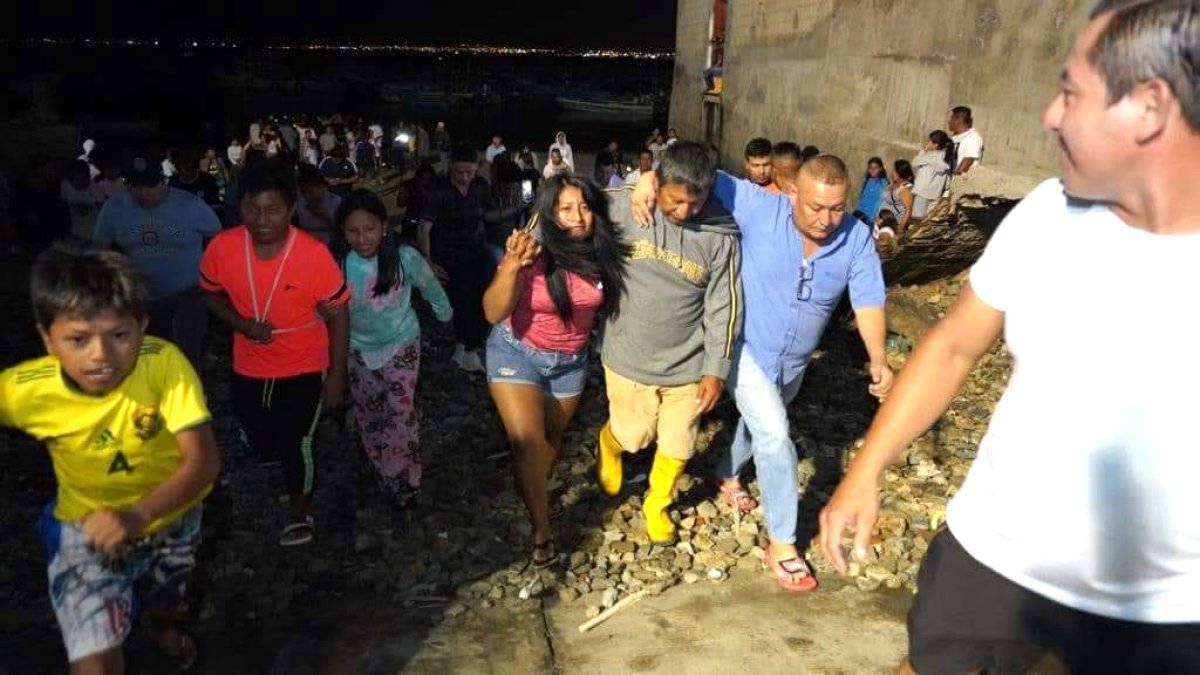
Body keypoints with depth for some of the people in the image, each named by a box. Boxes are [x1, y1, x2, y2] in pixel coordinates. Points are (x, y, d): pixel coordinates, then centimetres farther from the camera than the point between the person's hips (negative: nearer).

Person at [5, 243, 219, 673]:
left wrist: (138, 515, -50)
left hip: (172, 514, 1)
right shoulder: (24, 390, -28)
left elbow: (204, 460, -36)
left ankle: (162, 626, 67)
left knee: (167, 600, 30)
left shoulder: (164, 363, -34)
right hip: (88, 523, -1)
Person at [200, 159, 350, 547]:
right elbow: (211, 294, 1)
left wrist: (337, 374, -12)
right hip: (249, 367, 4)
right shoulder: (222, 247, -19)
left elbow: (337, 314, -15)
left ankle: (299, 514, 35)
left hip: (304, 368, -3)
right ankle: (278, 456, 60)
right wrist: (243, 324, -18)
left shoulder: (314, 254, -26)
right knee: (256, 438, 23)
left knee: (296, 444, 7)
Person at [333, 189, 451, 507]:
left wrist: (444, 312, 11)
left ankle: (405, 481, 16)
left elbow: (430, 287, -5)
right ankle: (382, 471, 44)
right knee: (367, 414, 19)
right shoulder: (336, 262, -22)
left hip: (400, 346, -3)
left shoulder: (404, 257, -26)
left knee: (401, 413, -4)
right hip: (358, 348, 3)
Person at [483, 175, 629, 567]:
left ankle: (536, 497, 46)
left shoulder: (603, 253, -17)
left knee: (551, 439, 19)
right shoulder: (533, 254, -24)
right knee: (528, 443, -14)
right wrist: (511, 267, -42)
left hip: (570, 360, 4)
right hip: (517, 353, -3)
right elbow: (493, 313, -26)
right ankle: (542, 531, 1)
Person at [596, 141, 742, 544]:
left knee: (678, 444, 15)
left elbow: (724, 307, -7)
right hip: (629, 357, -1)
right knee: (633, 435, 14)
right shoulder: (622, 208, -16)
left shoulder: (721, 235, -13)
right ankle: (609, 444, 52)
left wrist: (716, 369, -5)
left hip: (688, 364, 1)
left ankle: (656, 504, 44)